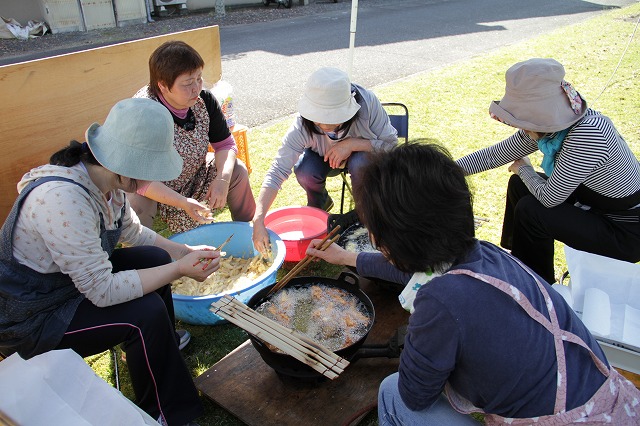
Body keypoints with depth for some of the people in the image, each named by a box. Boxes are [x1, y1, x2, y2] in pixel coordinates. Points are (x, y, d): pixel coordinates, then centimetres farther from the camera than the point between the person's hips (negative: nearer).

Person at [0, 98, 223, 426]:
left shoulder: (105, 179, -9)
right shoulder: (63, 199, -36)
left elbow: (132, 232, 9)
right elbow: (103, 291, -31)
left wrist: (184, 252, 0)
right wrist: (179, 269, -27)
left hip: (73, 279, 9)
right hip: (28, 321, -8)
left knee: (155, 258, -1)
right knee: (147, 313, -21)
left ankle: (162, 344, 25)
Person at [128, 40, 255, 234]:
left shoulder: (204, 100, -16)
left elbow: (225, 144, -7)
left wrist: (223, 178, -27)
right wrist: (183, 203, -41)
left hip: (193, 177, 5)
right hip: (150, 189, -5)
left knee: (237, 171, -10)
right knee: (137, 206, -34)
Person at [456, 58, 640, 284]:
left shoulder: (587, 134, -33)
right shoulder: (549, 125, -9)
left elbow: (550, 198, -26)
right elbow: (495, 154, 0)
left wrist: (523, 169, -7)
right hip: (596, 205, 8)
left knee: (530, 211, -18)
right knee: (520, 185, 6)